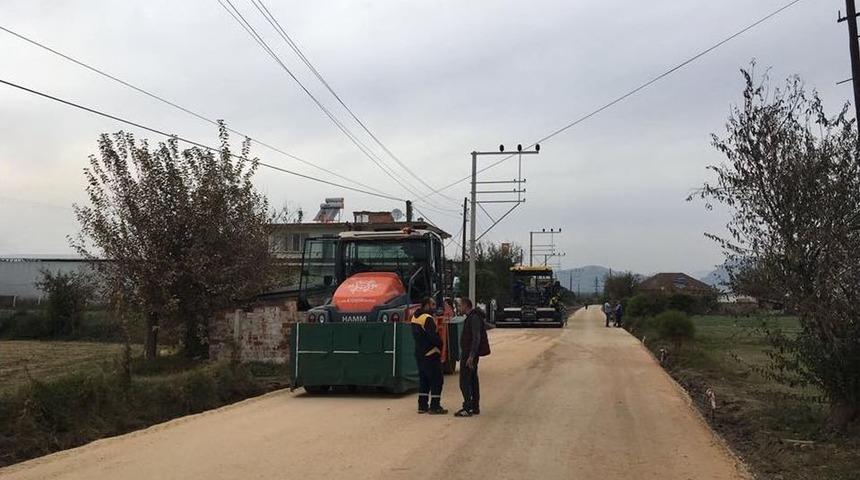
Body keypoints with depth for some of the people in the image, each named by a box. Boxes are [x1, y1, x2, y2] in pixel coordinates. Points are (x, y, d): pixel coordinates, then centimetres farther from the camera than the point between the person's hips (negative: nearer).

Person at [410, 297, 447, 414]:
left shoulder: (415, 317, 11)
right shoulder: (427, 319, -18)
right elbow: (434, 337, -22)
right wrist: (440, 346, -5)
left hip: (419, 353, 9)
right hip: (431, 355, -9)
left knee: (423, 380, 15)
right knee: (436, 380, -1)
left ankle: (422, 406, 18)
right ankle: (434, 407, 0)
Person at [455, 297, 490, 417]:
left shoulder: (474, 318, -17)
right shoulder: (471, 317, 15)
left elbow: (476, 338, -24)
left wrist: (471, 356, -27)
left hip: (469, 355, -11)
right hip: (469, 354, 11)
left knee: (464, 381, -10)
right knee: (473, 380, 13)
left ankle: (467, 408, -9)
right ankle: (475, 407, 19)